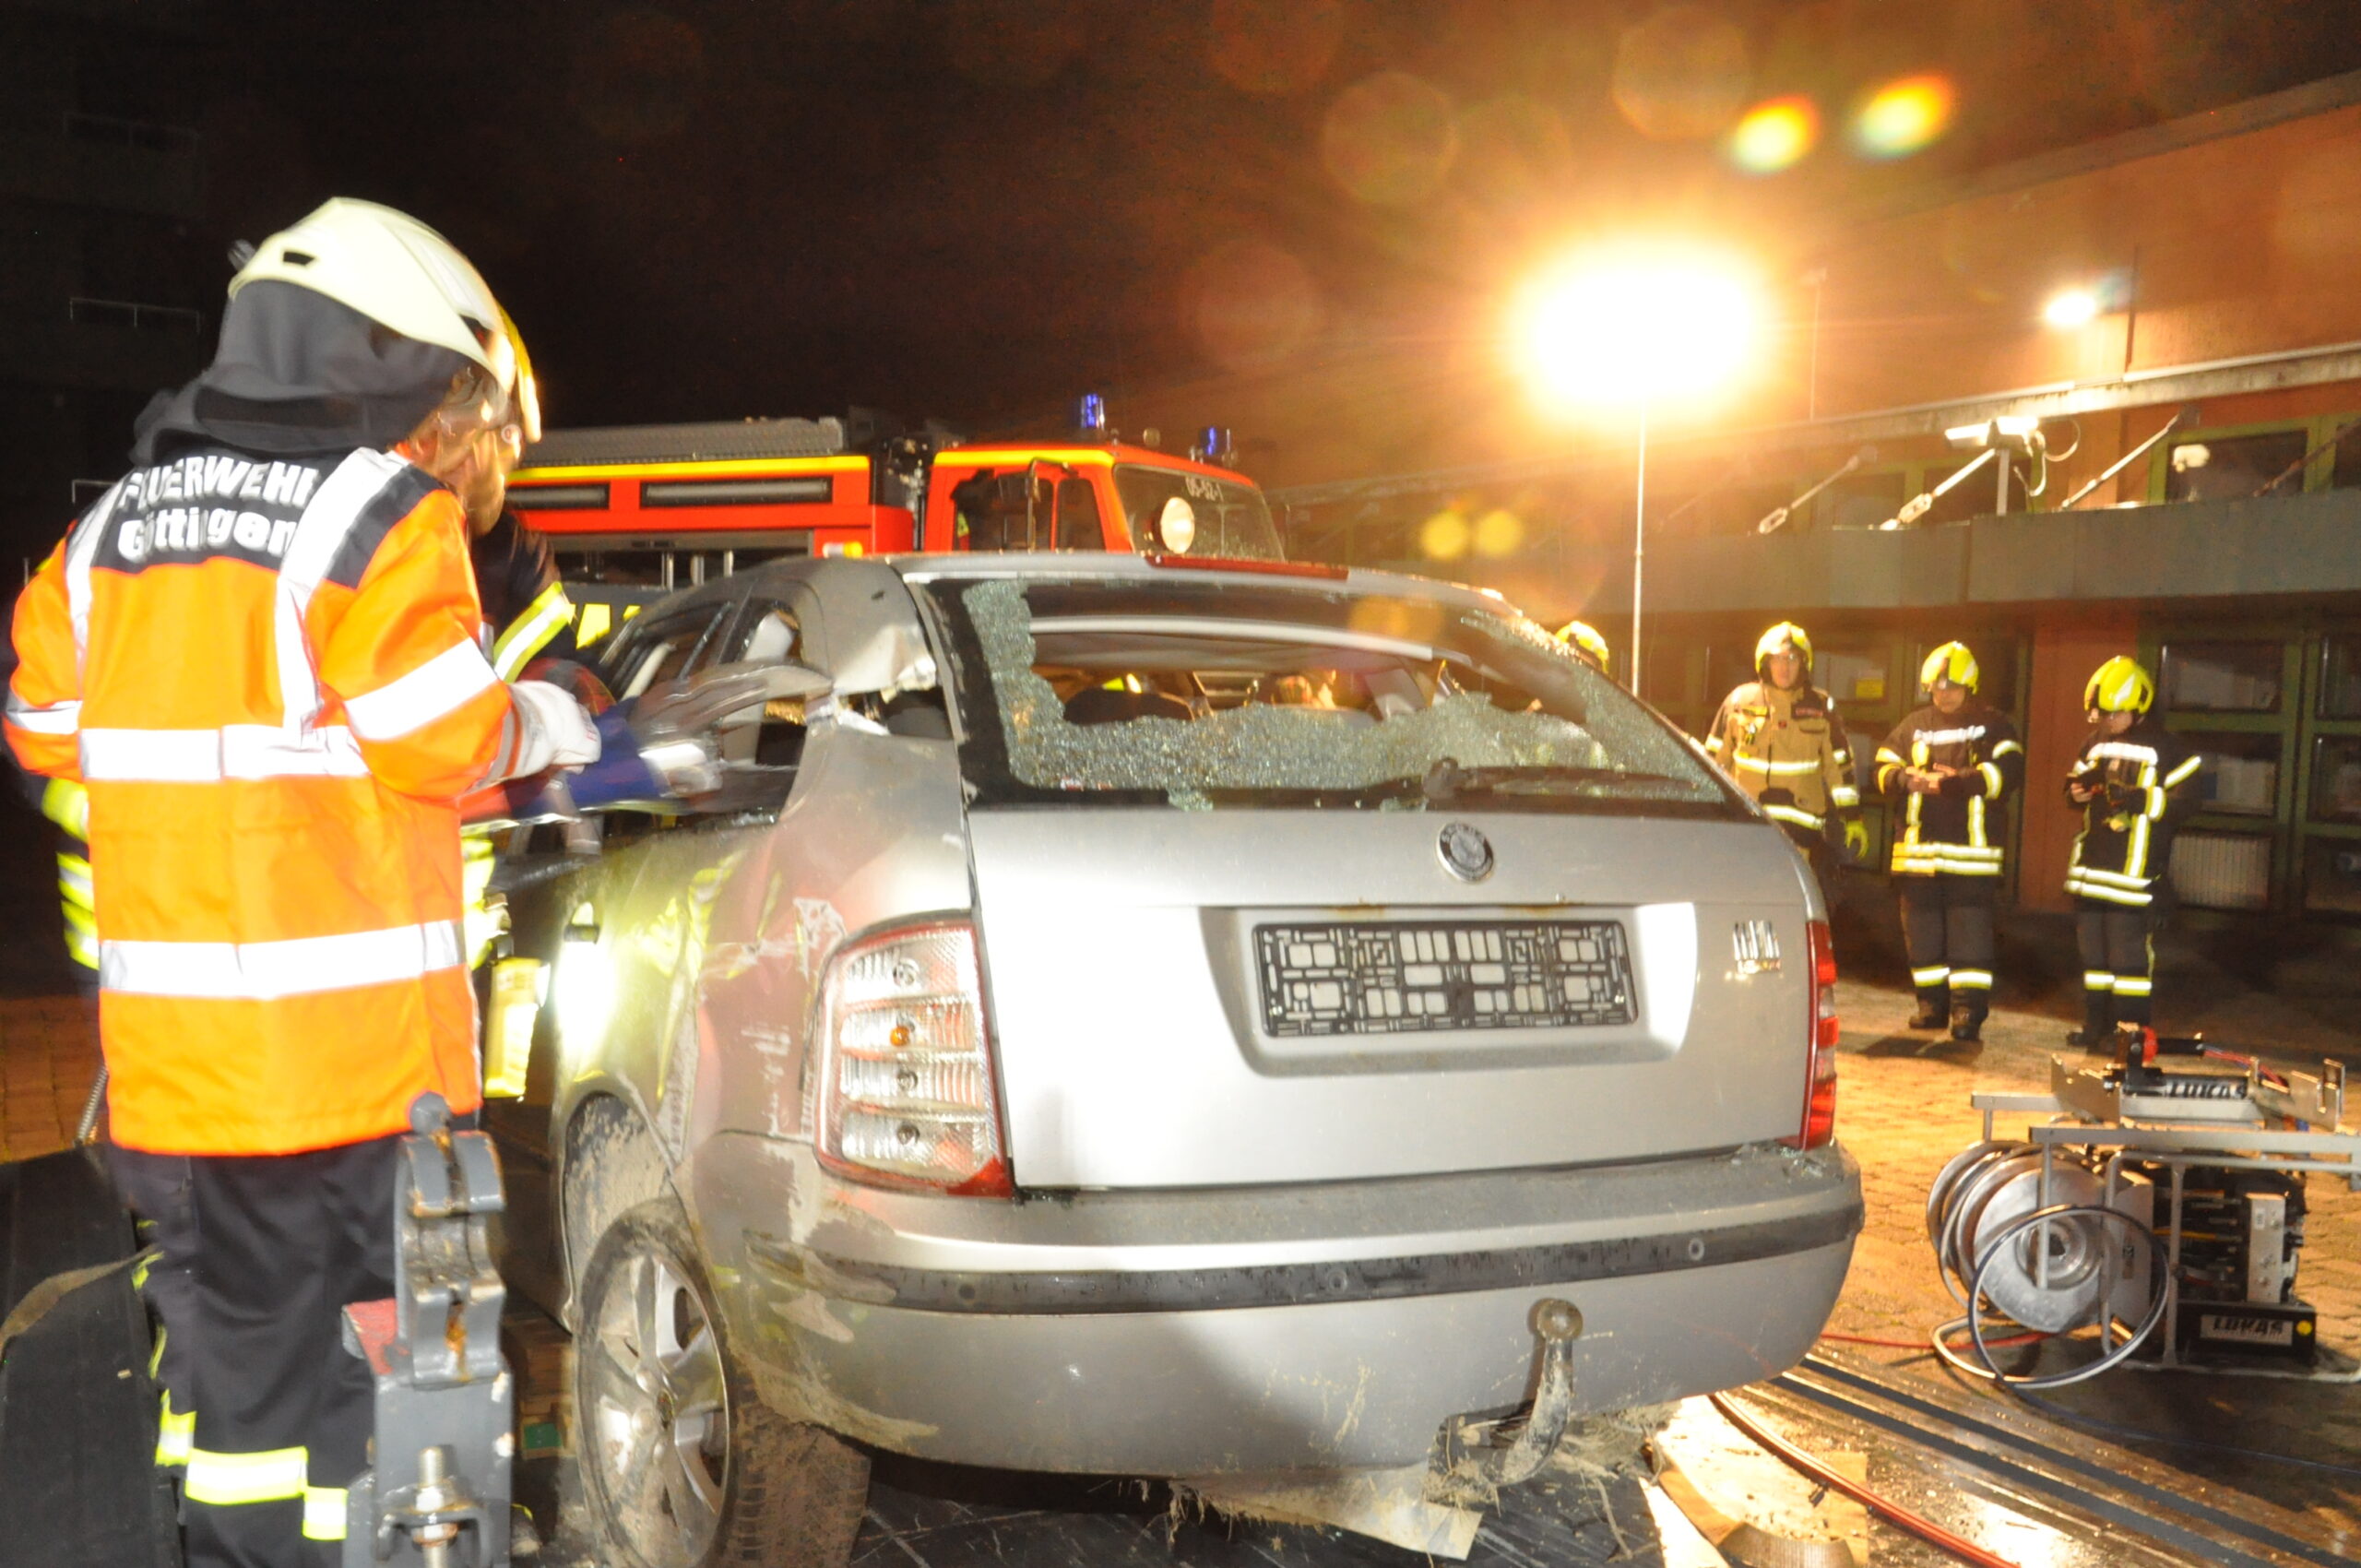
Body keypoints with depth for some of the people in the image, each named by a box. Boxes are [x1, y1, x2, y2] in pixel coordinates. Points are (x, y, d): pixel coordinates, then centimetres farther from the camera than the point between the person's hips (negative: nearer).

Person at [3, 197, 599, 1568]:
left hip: (172, 1046, 7)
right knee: (379, 1356, 5)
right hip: (350, 1045, -6)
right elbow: (444, 739, -13)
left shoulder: (113, 530, 10)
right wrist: (541, 729, 6)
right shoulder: (381, 521, -12)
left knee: (233, 1339, 18)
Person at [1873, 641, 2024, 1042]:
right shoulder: (1913, 726, 15)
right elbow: (1884, 770, 11)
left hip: (1971, 848, -4)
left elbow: (2008, 772, -10)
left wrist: (1958, 781, -21)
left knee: (1969, 932, -7)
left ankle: (1968, 1009, -4)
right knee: (1922, 930, 8)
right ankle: (1932, 1002, 19)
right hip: (1919, 847, 4)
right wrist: (1905, 778, -12)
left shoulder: (1993, 726, 4)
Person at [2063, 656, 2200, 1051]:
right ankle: (2096, 1024, 20)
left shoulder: (2167, 749, -7)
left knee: (2130, 950, -6)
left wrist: (2141, 800, -26)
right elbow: (2077, 782, 25)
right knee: (2092, 947, 11)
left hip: (2134, 868, -7)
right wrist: (2077, 793, 1)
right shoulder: (2096, 743, 14)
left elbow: (2182, 803, -12)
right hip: (2091, 864, 7)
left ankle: (2130, 1029, 1)